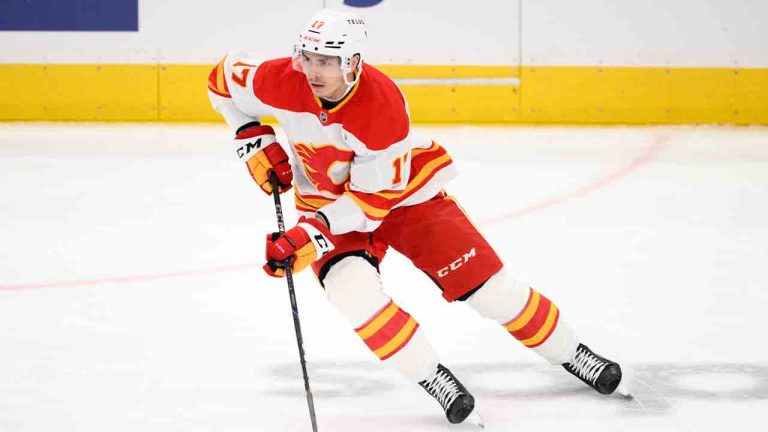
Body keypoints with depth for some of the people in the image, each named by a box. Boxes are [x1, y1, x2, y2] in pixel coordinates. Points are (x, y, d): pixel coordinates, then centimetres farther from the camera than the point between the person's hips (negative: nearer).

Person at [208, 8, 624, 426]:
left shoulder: (383, 104, -34)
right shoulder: (284, 83, -24)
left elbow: (374, 198, -29)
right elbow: (224, 78, -4)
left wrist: (313, 231, -37)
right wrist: (254, 140, -11)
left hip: (405, 192, -2)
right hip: (327, 200, 2)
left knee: (488, 285, -3)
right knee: (353, 288, -28)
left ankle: (570, 353, 19)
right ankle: (432, 378, -13)